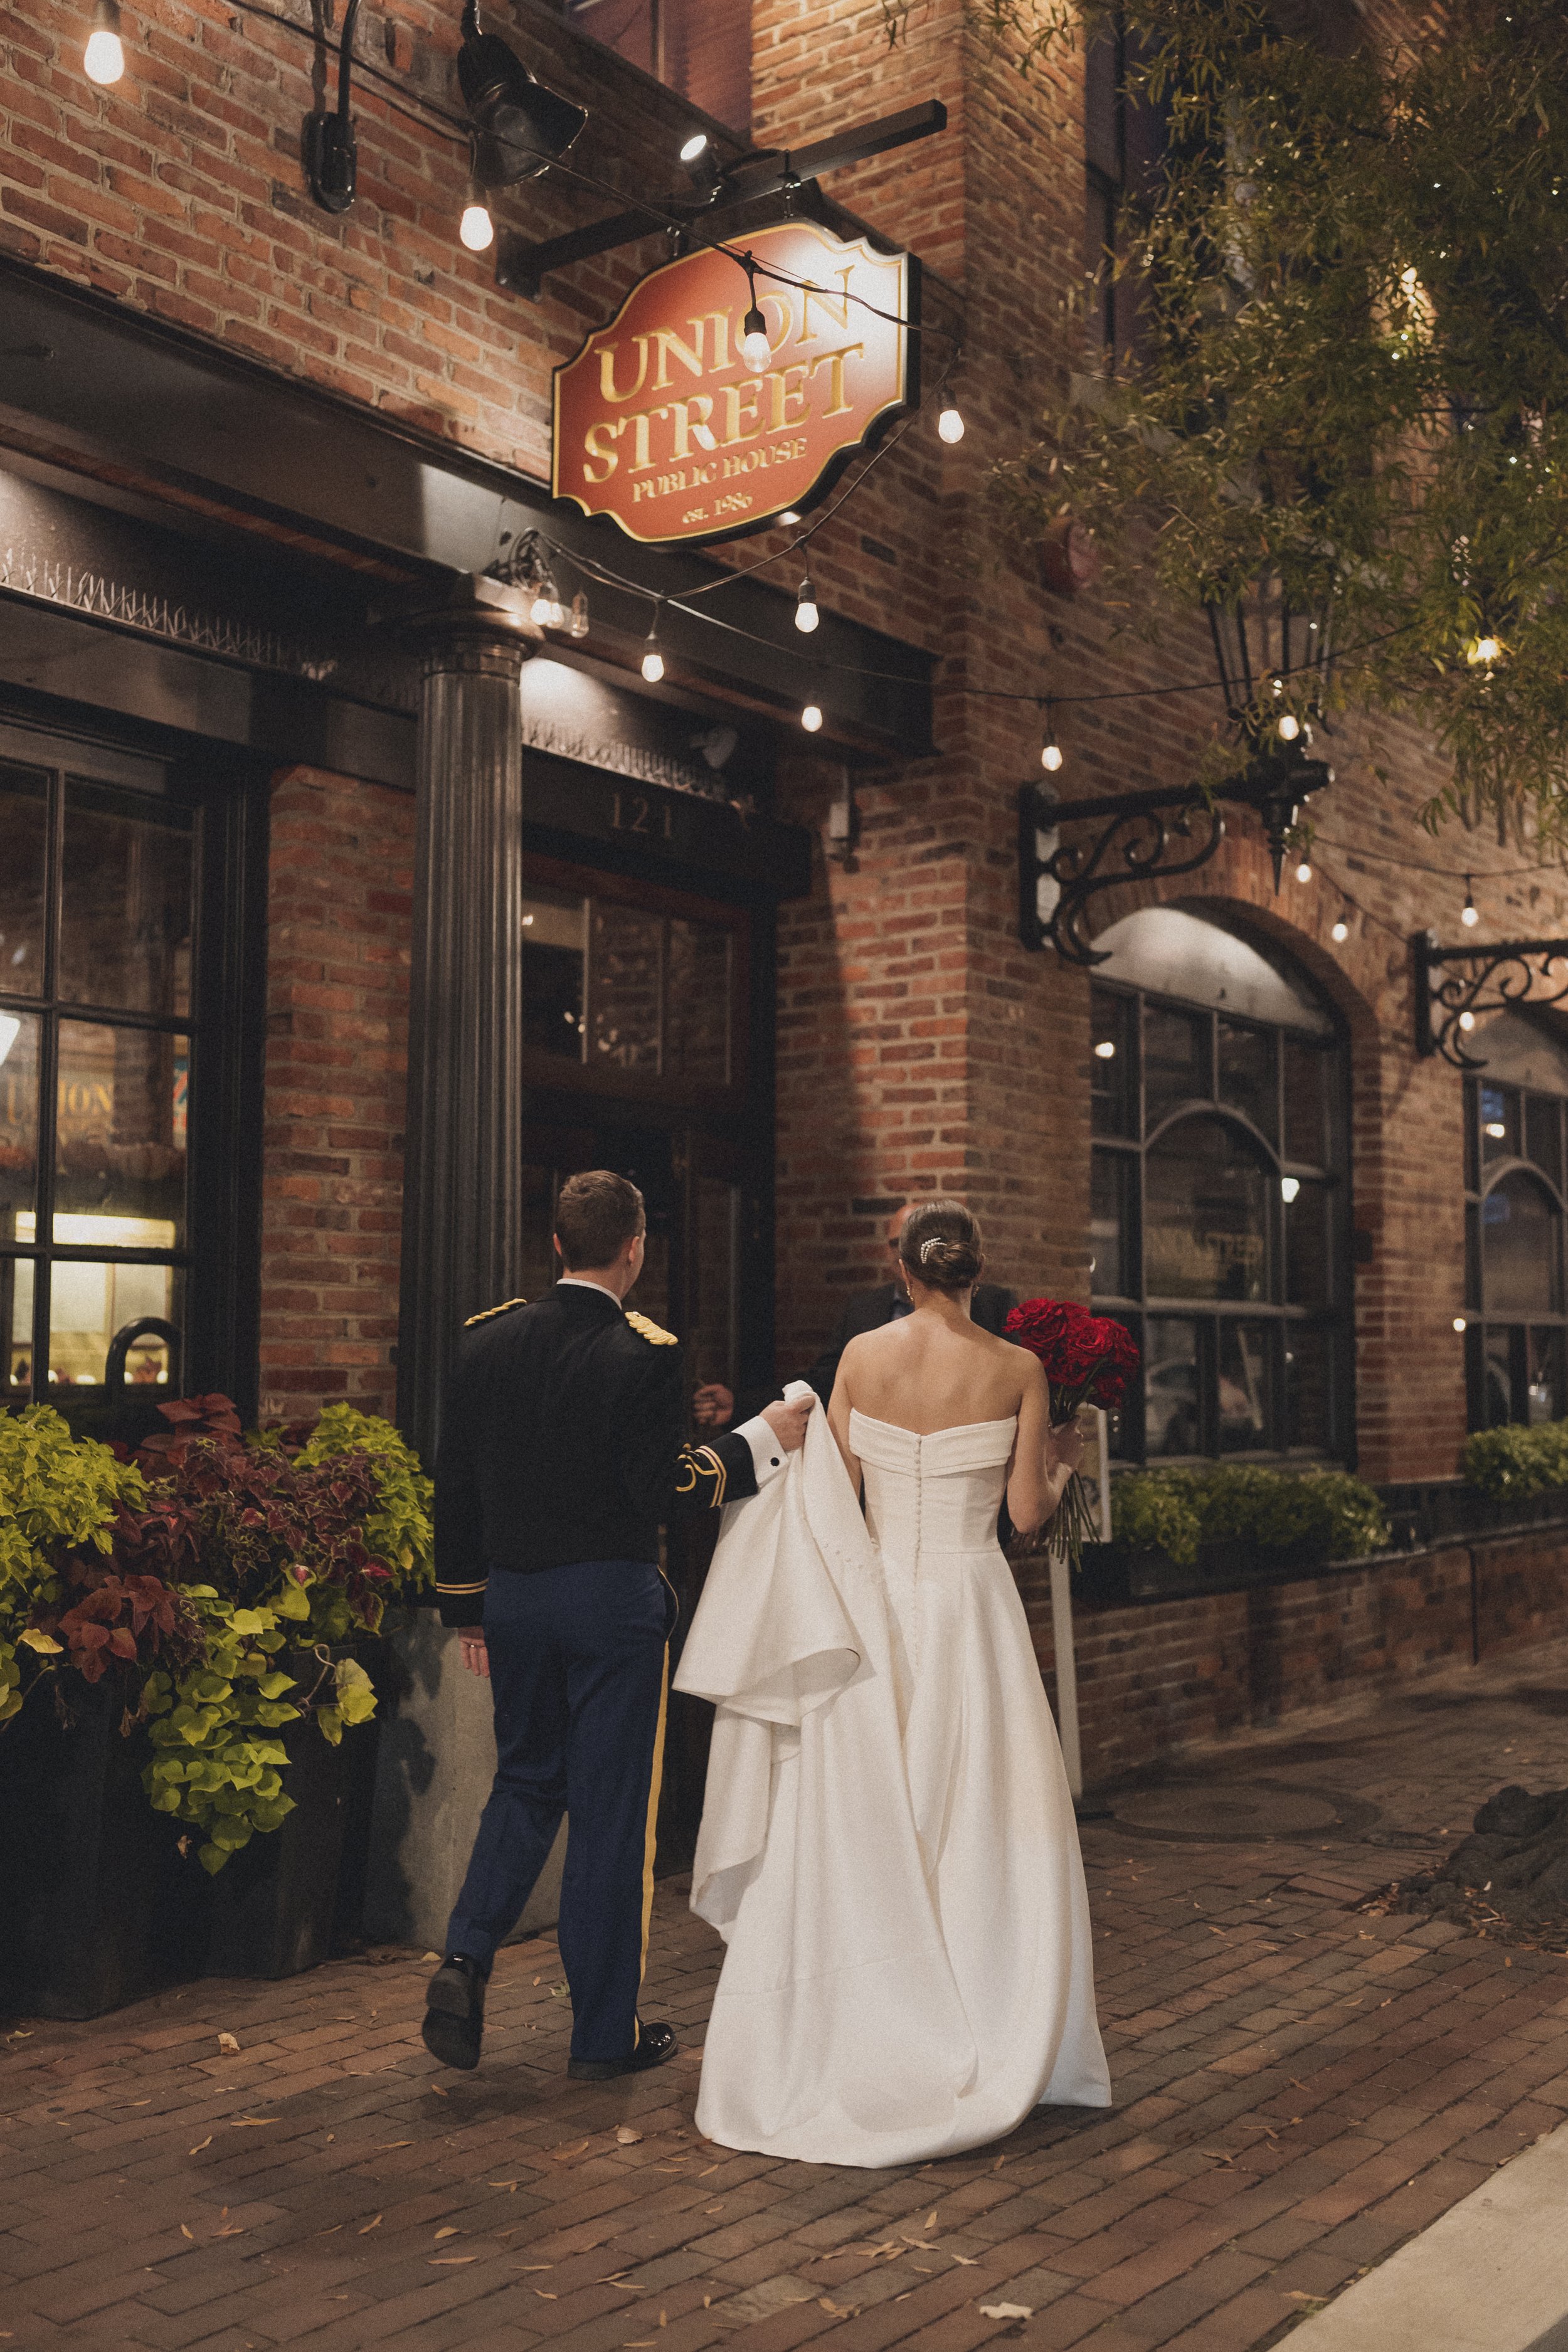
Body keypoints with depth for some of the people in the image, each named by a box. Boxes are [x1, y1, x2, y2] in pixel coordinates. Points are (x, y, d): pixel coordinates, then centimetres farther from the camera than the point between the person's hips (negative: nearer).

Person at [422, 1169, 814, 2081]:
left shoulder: (488, 1339, 2)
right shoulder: (645, 1354, -14)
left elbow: (455, 1484, 6)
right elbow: (661, 1489, -18)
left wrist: (468, 1606, 15)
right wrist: (762, 1442, -6)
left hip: (514, 1594, 5)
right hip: (612, 1597, -5)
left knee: (526, 1782, 21)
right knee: (613, 1808, 6)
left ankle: (467, 1957, 3)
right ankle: (606, 2032, 15)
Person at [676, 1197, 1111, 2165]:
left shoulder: (862, 1356, -2)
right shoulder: (1018, 1369, -5)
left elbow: (835, 1498, 1)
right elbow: (1028, 1511, -2)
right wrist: (1063, 1463, 17)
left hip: (873, 1601, 1)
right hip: (971, 1603, -1)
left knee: (859, 1827, 8)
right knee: (982, 1828, 8)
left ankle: (852, 2044, 15)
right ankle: (999, 2049, 14)